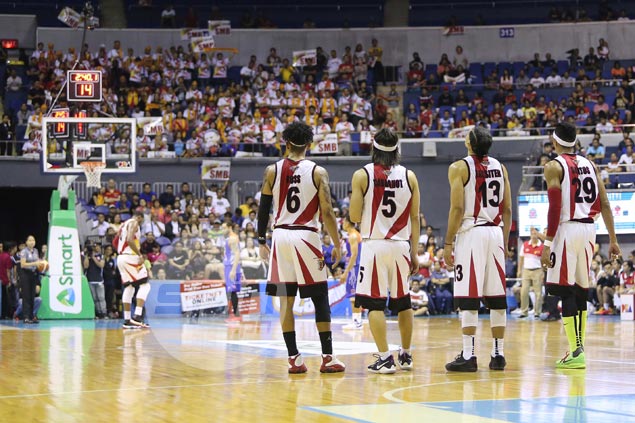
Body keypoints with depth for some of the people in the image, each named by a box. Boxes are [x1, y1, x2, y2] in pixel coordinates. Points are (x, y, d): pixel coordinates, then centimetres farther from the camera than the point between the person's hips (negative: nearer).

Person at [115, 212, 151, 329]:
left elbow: (115, 242, 27)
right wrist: (140, 255, -21)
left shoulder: (124, 224, 22)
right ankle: (137, 316, -20)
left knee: (128, 288, 12)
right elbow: (130, 240, -21)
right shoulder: (134, 222, -6)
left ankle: (127, 320, 9)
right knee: (144, 285, -7)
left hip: (121, 257, 9)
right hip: (130, 257, -9)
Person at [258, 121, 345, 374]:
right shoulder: (318, 172, -3)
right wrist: (337, 244, 0)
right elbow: (327, 212, -7)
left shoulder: (272, 171, 3)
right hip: (306, 237, -2)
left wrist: (262, 242, 15)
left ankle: (294, 358, 5)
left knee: (286, 300, 6)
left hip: (280, 237, 2)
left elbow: (263, 209, 5)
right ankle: (328, 357, 3)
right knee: (320, 299, 5)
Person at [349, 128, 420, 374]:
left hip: (374, 245, -3)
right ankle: (406, 356, 24)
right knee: (403, 302, 16)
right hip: (401, 245, 3)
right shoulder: (409, 176, 3)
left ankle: (385, 358, -6)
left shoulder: (362, 175, -5)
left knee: (374, 303, 0)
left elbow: (354, 216, -5)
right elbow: (415, 218, 4)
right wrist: (414, 253, 10)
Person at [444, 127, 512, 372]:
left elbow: (457, 209, -11)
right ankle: (498, 354, 12)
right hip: (495, 233, 5)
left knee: (468, 298, -4)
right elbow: (508, 210, 11)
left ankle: (468, 355, -6)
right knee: (497, 298, 8)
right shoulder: (500, 168, 11)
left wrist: (448, 244, -7)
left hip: (471, 233, -5)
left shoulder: (459, 167, -5)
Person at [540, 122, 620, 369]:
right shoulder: (589, 165, 14)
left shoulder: (554, 167, -4)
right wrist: (613, 240, 12)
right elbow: (604, 205, 10)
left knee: (565, 291, -5)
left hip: (567, 229, -6)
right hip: (588, 228, 6)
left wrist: (547, 243, -13)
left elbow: (555, 208, -13)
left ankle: (576, 353, -12)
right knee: (580, 290, 15)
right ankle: (578, 349, 19)